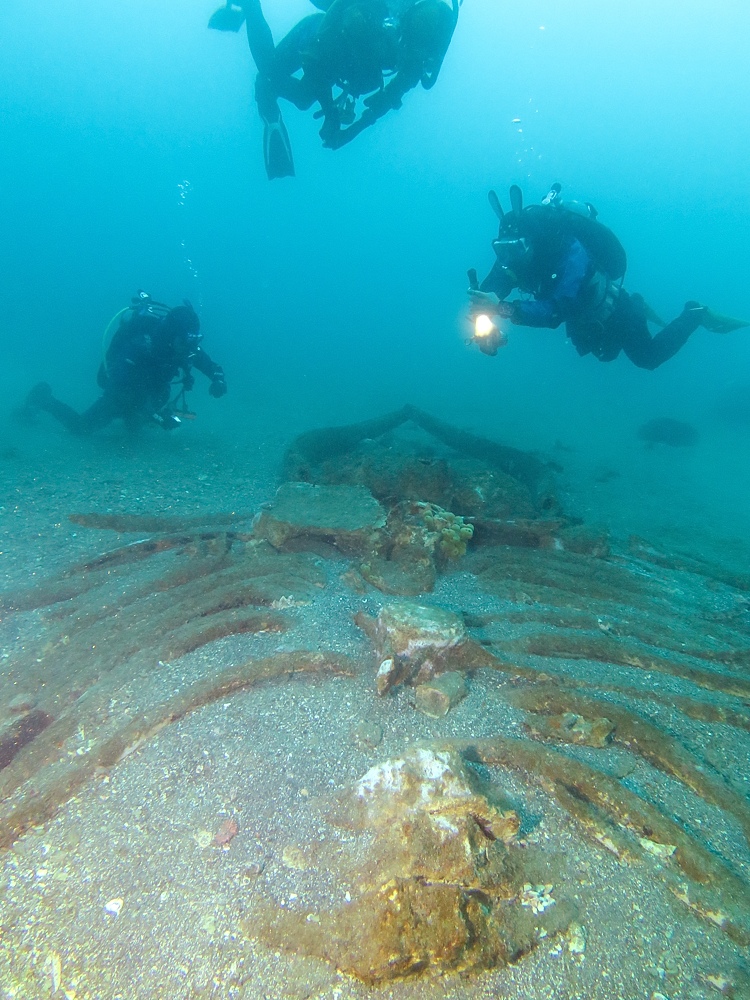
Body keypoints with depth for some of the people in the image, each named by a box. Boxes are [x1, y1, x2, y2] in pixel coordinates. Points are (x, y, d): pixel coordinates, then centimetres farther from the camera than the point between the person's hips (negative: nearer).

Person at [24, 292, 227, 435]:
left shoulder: (187, 345, -22)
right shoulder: (140, 346, -39)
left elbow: (213, 366, -11)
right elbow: (120, 389, -44)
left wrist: (218, 380, -36)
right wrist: (156, 414, -51)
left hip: (147, 396, 6)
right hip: (119, 394, -5)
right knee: (80, 427, 5)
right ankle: (42, 398, 27)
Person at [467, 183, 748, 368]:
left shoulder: (570, 252, -42)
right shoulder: (515, 254, -22)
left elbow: (556, 311, -51)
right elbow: (487, 293, -29)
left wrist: (508, 309, -64)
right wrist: (485, 325, -51)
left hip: (612, 312, -6)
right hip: (582, 315, 7)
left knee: (649, 357, 12)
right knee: (605, 354, 31)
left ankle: (695, 315, 29)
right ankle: (638, 310, 48)